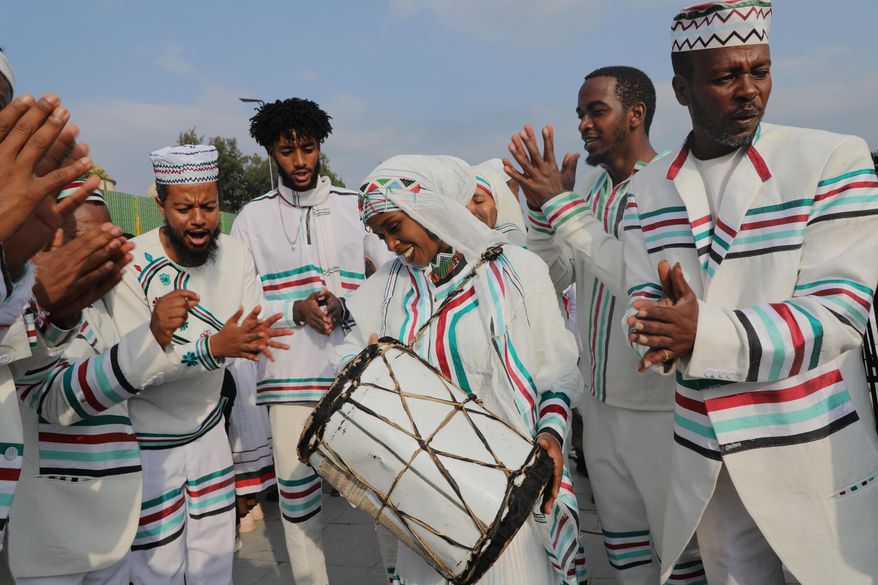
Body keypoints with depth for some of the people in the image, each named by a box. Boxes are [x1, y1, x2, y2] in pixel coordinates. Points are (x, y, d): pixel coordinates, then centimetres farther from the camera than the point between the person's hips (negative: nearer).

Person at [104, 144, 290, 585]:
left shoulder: (234, 254, -6)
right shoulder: (132, 266, -21)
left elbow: (255, 329, -5)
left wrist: (253, 338, -28)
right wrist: (213, 347, -37)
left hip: (208, 427, 4)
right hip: (147, 439, -4)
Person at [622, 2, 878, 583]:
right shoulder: (647, 189, 2)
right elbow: (645, 304, -2)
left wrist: (705, 334, -29)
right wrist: (672, 330, -26)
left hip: (812, 452, -2)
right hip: (705, 458, 3)